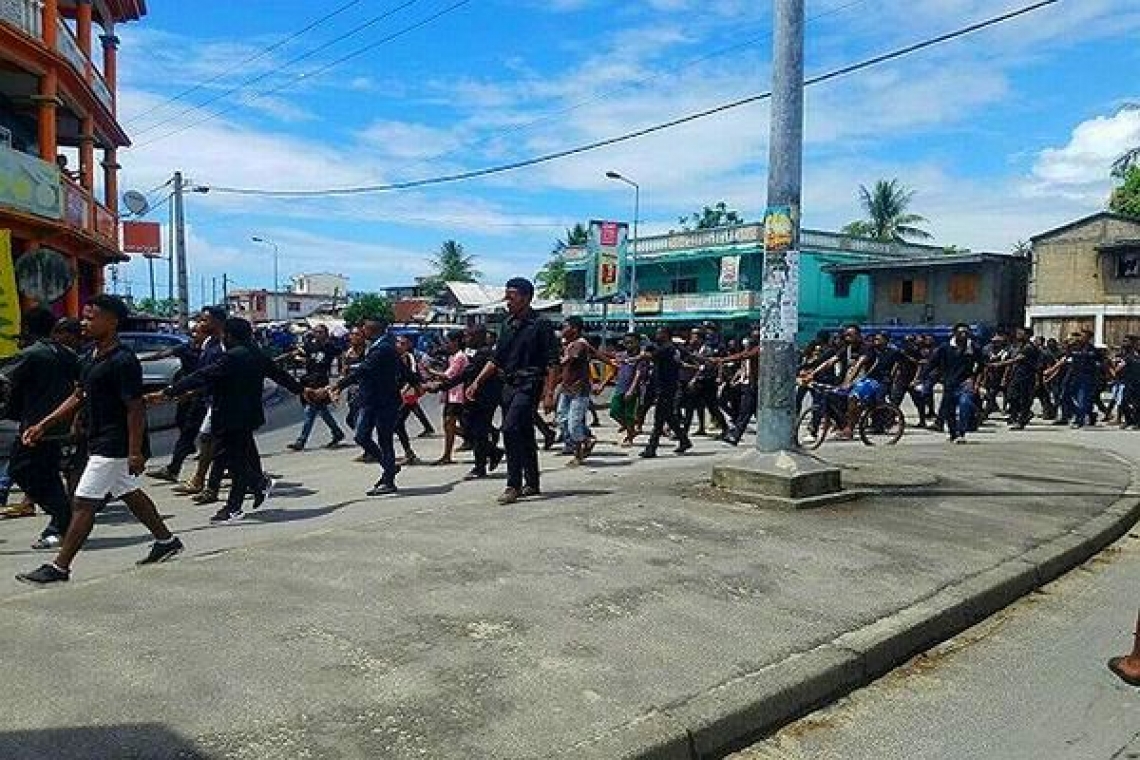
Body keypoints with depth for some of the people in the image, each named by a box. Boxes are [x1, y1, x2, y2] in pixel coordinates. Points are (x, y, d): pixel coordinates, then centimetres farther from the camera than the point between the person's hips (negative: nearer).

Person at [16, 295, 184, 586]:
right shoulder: (91, 358, 9)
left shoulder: (123, 361, -20)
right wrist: (43, 425, 13)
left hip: (115, 445, -10)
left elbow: (135, 409, -21)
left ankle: (59, 567, 5)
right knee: (129, 493, 18)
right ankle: (166, 541, 30)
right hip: (102, 441, 10)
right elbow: (78, 397, 18)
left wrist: (135, 452, -22)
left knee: (83, 503, -4)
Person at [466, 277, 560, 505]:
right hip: (509, 385, 7)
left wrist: (549, 393, -17)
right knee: (524, 435, 13)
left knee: (510, 428, -19)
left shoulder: (541, 325, -6)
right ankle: (532, 484, 24)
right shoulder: (509, 325, 15)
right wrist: (477, 383, 14)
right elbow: (496, 360, 20)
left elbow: (553, 362, -10)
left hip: (529, 385, -7)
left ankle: (514, 485, -14)